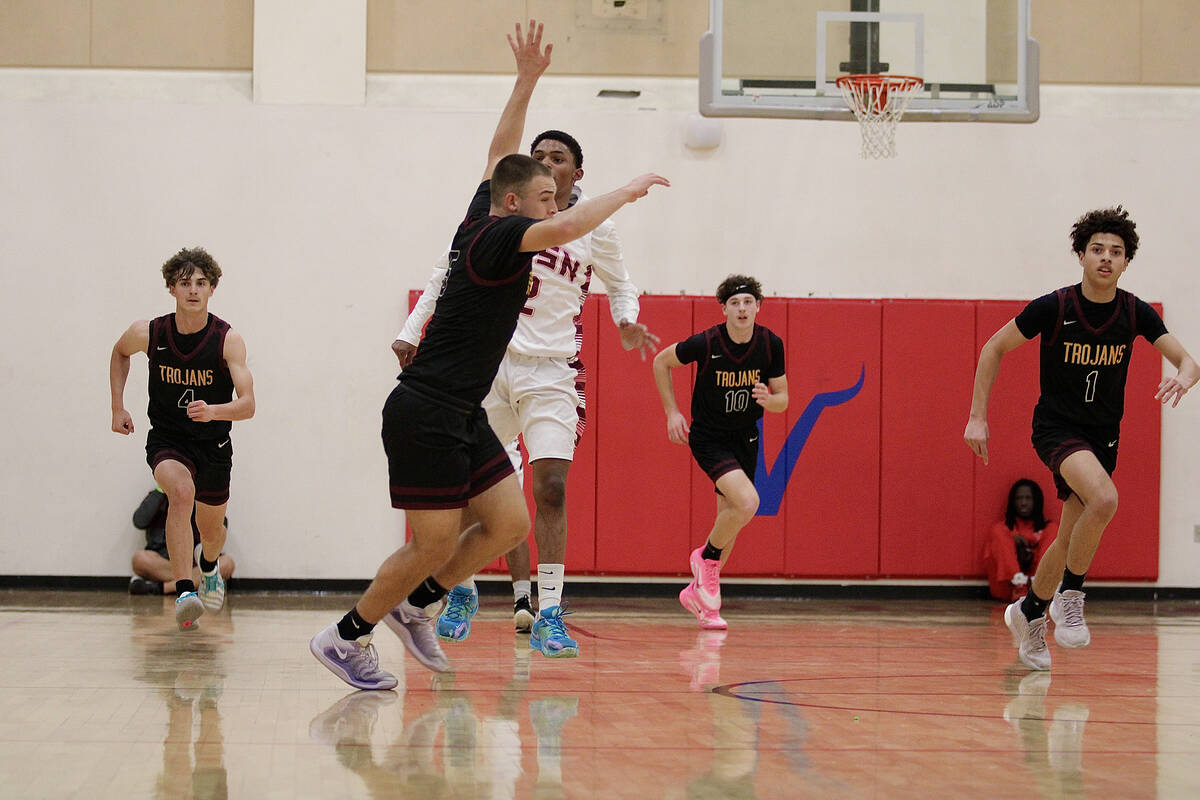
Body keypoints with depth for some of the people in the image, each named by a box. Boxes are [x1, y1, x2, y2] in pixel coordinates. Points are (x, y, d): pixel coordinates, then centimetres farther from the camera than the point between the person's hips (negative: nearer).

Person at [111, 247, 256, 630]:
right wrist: (118, 407, 8)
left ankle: (209, 566, 58)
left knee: (212, 529, 18)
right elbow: (119, 353, 13)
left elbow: (247, 405, -23)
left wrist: (213, 411, -43)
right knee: (181, 490, -34)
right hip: (167, 441, -1)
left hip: (213, 444, 1)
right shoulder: (148, 333, -12)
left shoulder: (228, 340, -17)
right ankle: (184, 593, -42)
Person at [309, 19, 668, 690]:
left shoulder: (483, 218, 11)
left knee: (510, 523, 5)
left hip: (461, 414, 10)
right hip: (426, 414, -10)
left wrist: (527, 81, 21)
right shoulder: (498, 236, -14)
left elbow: (500, 154, 26)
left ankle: (417, 606, 19)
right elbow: (567, 228, -30)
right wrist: (630, 190, -17)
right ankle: (347, 637, 7)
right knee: (436, 543, -7)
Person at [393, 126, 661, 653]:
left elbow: (620, 284, 18)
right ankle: (463, 593, 27)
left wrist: (626, 323, -3)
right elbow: (448, 270, 11)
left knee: (550, 490, -13)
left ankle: (547, 615, -11)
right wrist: (411, 331, 5)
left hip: (553, 373, -1)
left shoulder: (594, 229, 0)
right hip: (489, 365, 1)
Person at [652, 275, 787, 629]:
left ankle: (699, 591, 26)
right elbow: (661, 362, -1)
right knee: (747, 502, -25)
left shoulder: (771, 345, -9)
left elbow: (783, 400, 0)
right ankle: (706, 557, 1)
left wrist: (768, 400, -23)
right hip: (708, 437, -5)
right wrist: (672, 412, -4)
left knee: (730, 522, 7)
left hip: (745, 439, 5)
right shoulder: (706, 343, -19)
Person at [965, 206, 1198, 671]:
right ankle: (1069, 597, -12)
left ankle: (1029, 613, 36)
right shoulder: (1053, 308, -14)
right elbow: (994, 349, -3)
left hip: (1103, 435, 5)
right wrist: (977, 417, -6)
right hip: (1056, 427, -5)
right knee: (1104, 498, -31)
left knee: (1071, 538, 10)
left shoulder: (1135, 313, -6)